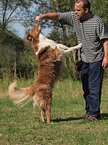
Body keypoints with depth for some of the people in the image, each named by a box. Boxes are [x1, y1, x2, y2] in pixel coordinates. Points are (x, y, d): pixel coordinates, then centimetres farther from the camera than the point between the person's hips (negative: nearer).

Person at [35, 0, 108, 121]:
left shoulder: (97, 22, -15)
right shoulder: (73, 17, 0)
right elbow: (58, 16, -1)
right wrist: (43, 16, -17)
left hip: (96, 59, -6)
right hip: (84, 59, 6)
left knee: (94, 87, -7)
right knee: (86, 88, 10)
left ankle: (94, 114, -3)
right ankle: (89, 111, 20)